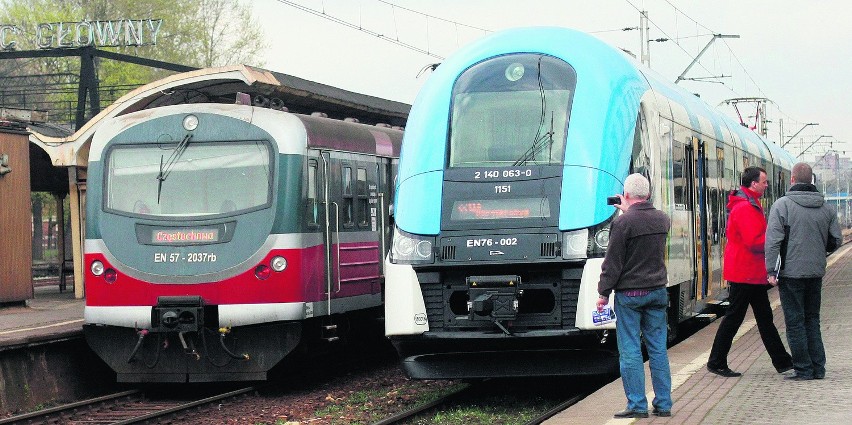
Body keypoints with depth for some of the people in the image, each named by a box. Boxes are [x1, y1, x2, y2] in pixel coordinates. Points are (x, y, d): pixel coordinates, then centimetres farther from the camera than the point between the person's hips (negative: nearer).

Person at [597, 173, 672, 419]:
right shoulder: (662, 219, 4)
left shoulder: (623, 223, -14)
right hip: (657, 292, 6)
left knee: (630, 350, 0)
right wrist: (629, 211, 27)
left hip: (629, 293, -6)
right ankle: (663, 403, 12)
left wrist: (603, 292, -3)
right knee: (658, 349, 9)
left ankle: (637, 405, 0)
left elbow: (613, 262, -11)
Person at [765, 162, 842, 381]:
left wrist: (771, 270, -11)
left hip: (791, 272, -5)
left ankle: (804, 369, 2)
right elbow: (836, 240, 9)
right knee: (812, 320, 15)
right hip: (816, 272, 5)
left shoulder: (782, 205, -10)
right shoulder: (826, 208, 5)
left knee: (795, 322, 1)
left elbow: (773, 240, -14)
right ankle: (818, 368, 14)